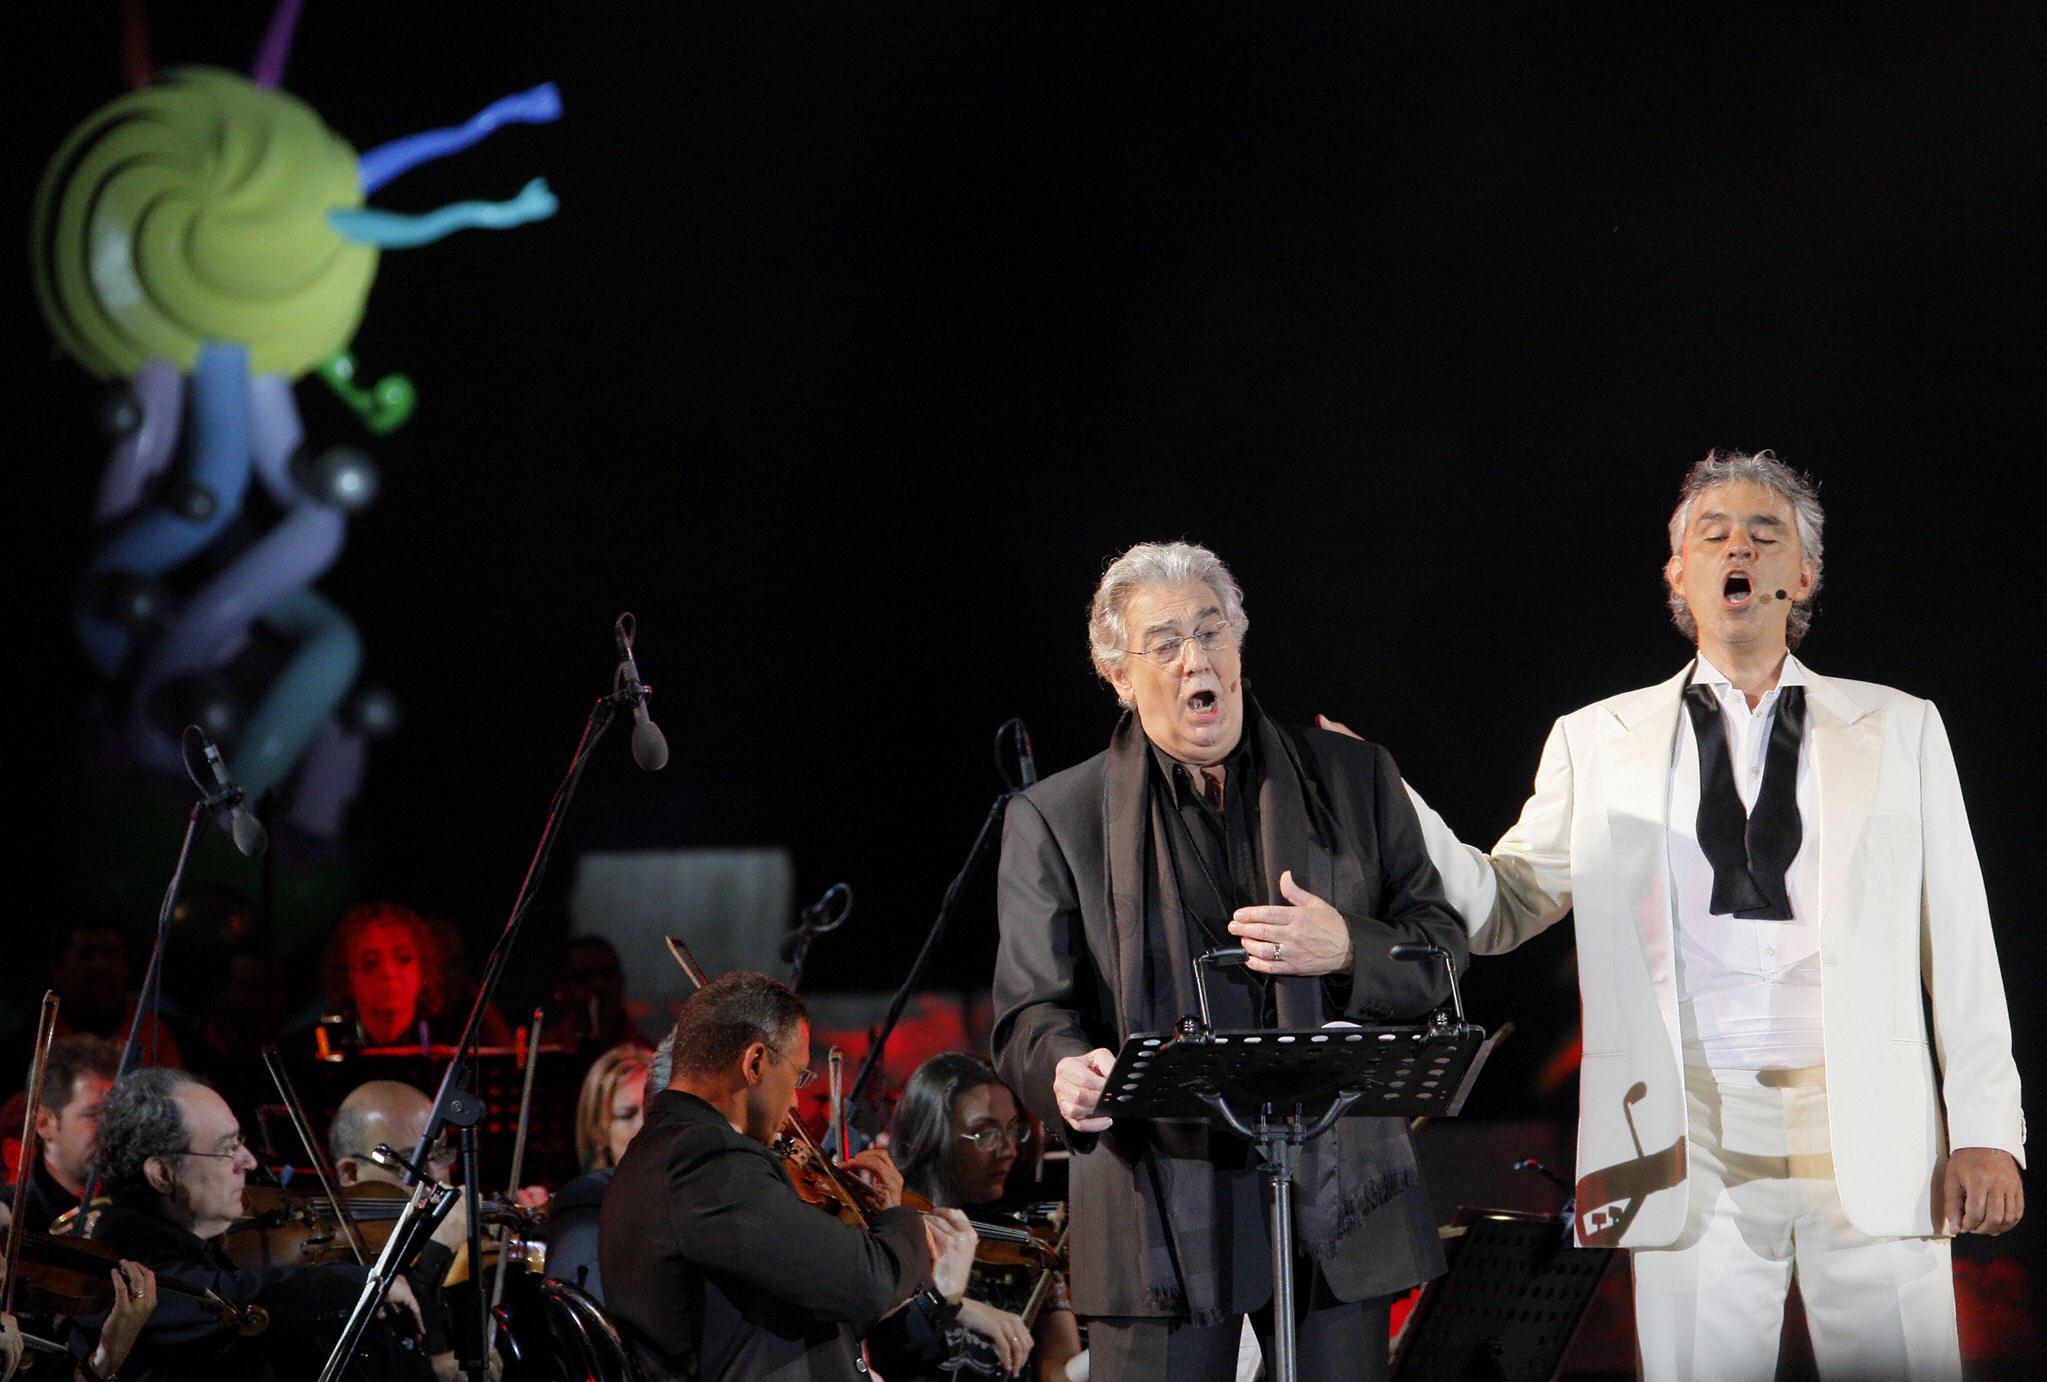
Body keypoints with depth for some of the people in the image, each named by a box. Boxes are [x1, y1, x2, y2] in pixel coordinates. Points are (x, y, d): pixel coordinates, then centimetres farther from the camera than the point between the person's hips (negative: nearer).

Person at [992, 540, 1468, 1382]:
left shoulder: (1353, 779, 11)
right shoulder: (1054, 820, 6)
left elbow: (1442, 950, 11)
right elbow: (1031, 1012, 0)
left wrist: (1346, 949, -11)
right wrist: (1068, 1074, -24)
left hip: (1336, 1197, 2)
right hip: (1160, 1210, -2)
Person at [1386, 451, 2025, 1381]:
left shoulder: (1898, 729, 13)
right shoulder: (1600, 743, 14)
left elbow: (1960, 941, 9)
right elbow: (1497, 910, 14)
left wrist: (1986, 1131, 0)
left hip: (1873, 1141, 0)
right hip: (1697, 1147, 0)